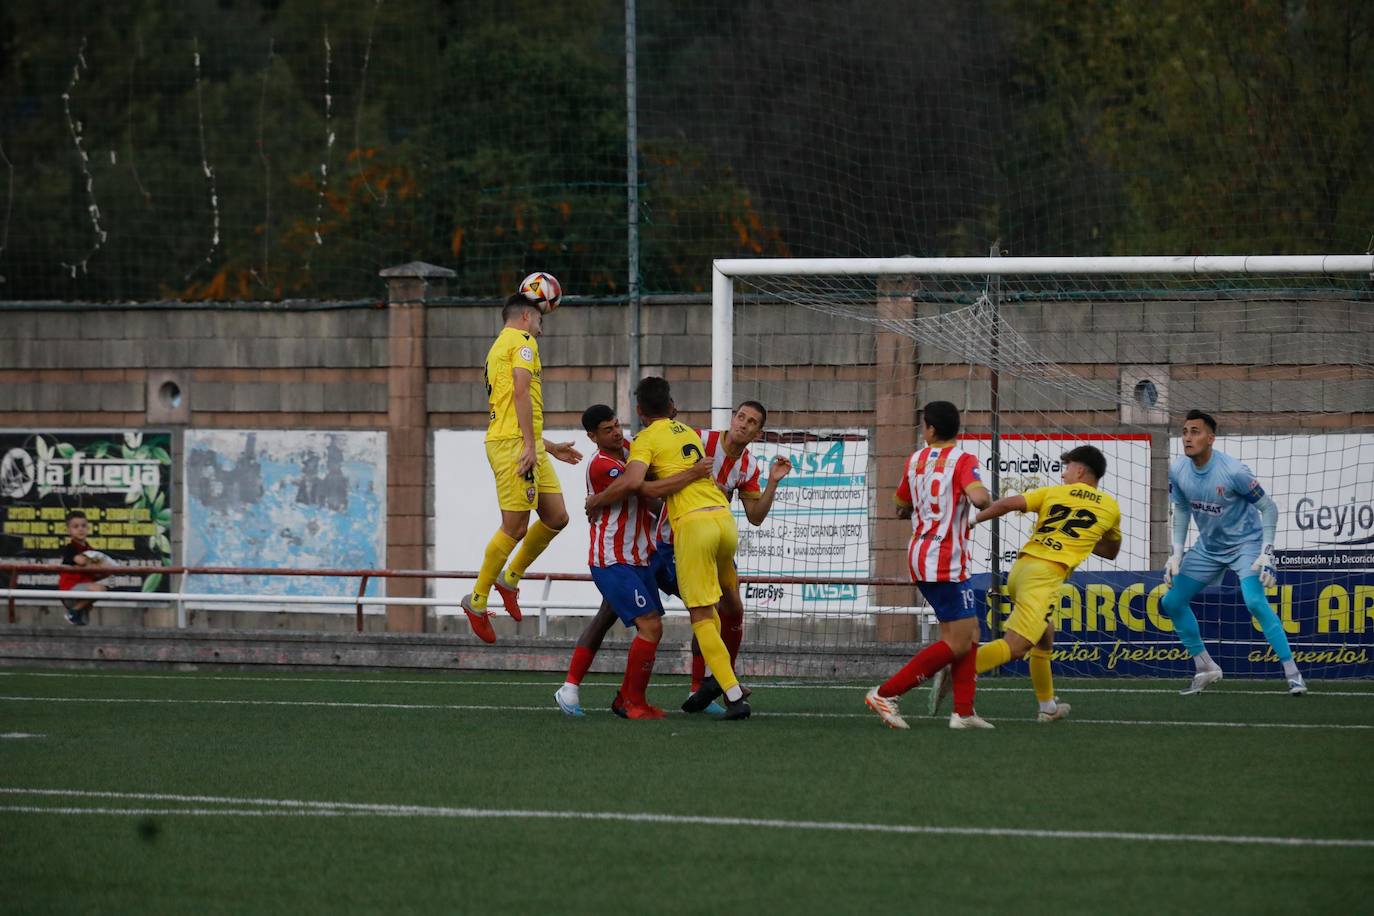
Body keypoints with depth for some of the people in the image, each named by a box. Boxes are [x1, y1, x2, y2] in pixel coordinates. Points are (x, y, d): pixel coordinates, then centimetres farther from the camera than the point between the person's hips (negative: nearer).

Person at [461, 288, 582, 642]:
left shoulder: (499, 347, 26)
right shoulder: (523, 341, -3)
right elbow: (521, 392, -16)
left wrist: (549, 447, 33)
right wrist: (530, 445, -21)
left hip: (527, 446, 10)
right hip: (513, 444, -10)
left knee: (556, 517, 8)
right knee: (515, 527, -9)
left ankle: (510, 579, 19)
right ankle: (477, 600, -3)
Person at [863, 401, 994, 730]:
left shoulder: (915, 460, 10)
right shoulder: (963, 460, -11)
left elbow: (901, 508, 22)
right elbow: (978, 497, -28)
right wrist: (988, 499, -5)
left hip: (921, 553, 8)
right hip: (946, 561, -8)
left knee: (969, 634, 12)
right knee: (957, 644, -6)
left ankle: (964, 711, 4)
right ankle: (886, 693, -10)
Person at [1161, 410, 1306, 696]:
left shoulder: (1232, 471, -26)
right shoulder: (1177, 469, -9)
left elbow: (1268, 508, -17)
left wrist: (1266, 555, -23)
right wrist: (1175, 554, -1)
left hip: (1245, 542, -7)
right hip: (1208, 547, 7)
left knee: (1255, 602, -27)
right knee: (1172, 601, 5)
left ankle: (1293, 674, -21)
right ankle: (1206, 669, 20)